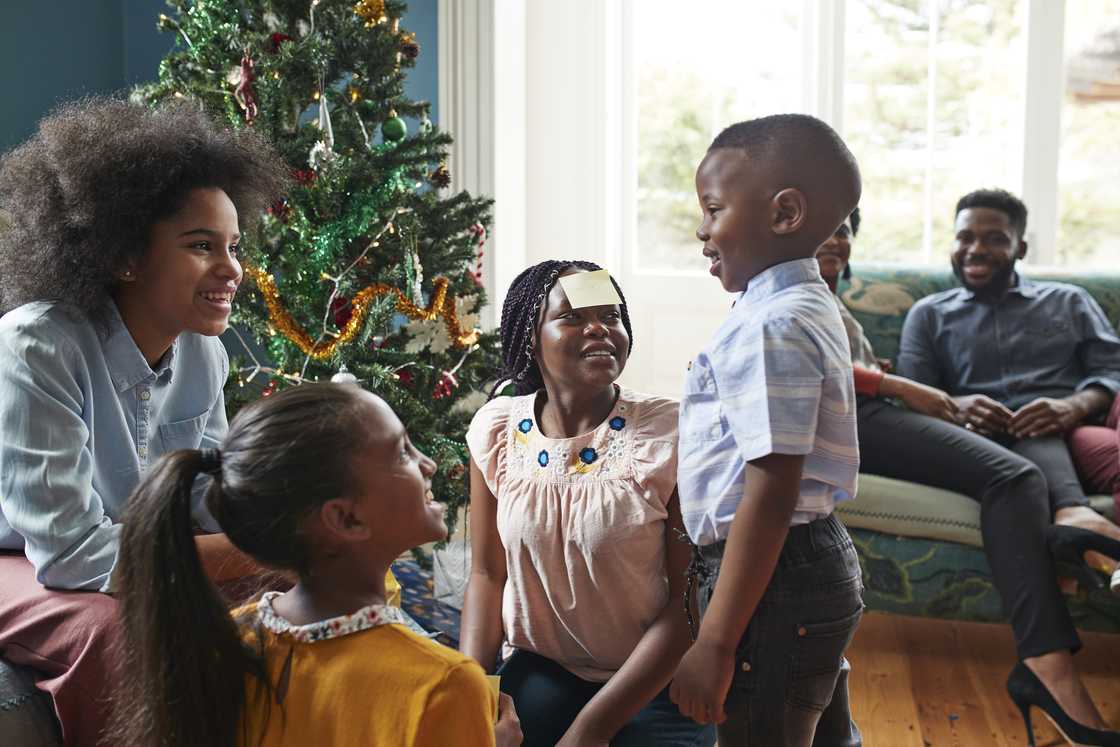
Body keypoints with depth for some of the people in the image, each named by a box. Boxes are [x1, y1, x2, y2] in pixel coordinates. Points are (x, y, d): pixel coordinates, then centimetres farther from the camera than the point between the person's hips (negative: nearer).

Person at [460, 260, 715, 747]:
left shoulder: (669, 434, -16)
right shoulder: (496, 429, -5)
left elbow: (689, 600, -15)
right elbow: (487, 574, 4)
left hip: (654, 683, -2)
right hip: (542, 670, 2)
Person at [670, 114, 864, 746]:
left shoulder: (769, 328, -21)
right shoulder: (813, 308, 11)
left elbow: (771, 493, -26)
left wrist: (714, 645, -23)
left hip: (775, 577, -10)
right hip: (821, 568, 10)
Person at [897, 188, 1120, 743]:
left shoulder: (1067, 303, 25)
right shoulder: (930, 313, 23)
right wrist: (954, 406, -17)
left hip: (1063, 439, 2)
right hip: (975, 438, -1)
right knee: (1016, 474, -37)